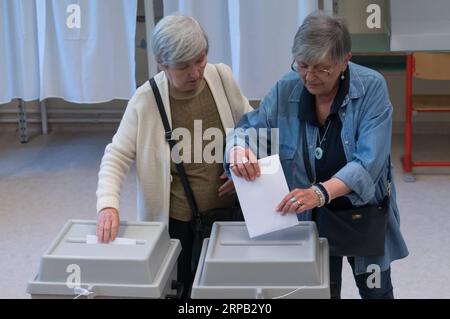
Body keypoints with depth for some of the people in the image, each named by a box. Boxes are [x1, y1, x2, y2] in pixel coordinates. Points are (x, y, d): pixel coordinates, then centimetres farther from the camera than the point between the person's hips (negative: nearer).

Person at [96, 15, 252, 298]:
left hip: (227, 209, 3)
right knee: (181, 287, 11)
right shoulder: (146, 101, -16)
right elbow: (117, 157, -12)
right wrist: (109, 205, -28)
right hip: (177, 220, -3)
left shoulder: (222, 77, -7)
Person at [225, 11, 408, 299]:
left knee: (376, 291, 17)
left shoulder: (371, 88, -20)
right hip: (310, 218, 1)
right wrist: (239, 148, -34)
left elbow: (369, 161, -29)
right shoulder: (286, 89, -12)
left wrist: (321, 192, -45)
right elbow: (249, 128, -8)